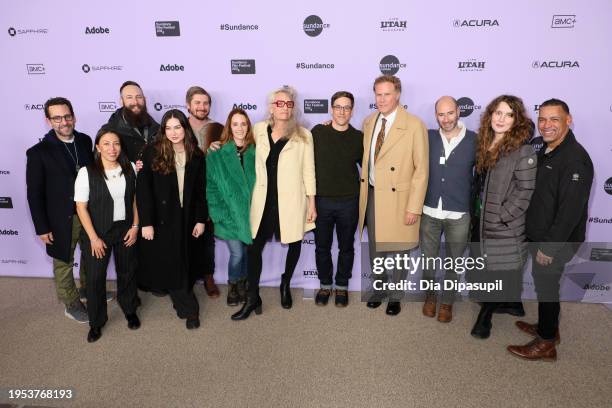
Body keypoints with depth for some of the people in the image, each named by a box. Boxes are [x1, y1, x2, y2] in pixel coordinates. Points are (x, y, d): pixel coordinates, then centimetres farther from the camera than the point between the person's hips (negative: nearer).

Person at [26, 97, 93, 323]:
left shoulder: (85, 140, -3)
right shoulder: (38, 152, -15)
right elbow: (34, 194, -11)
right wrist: (42, 228, -11)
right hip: (61, 219, -4)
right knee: (64, 263, 14)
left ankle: (87, 288, 47)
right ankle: (72, 304, 34)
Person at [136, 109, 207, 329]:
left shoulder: (196, 156, 1)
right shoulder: (152, 152, -7)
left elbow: (200, 191, 4)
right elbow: (143, 189, -10)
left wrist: (200, 219, -1)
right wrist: (146, 222, -13)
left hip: (187, 220, 2)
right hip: (161, 220, -2)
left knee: (185, 263, 9)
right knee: (170, 264, 4)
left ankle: (182, 302, 29)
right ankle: (189, 308, 19)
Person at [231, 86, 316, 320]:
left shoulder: (303, 135, -3)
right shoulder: (259, 130, 3)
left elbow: (308, 171, -1)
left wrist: (312, 202, -2)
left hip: (292, 200, -1)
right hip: (264, 200, 1)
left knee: (294, 244, 13)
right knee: (254, 247, -1)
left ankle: (285, 285, 39)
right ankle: (252, 298, 13)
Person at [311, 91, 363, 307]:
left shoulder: (358, 137, 0)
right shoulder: (317, 132, -1)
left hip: (349, 202, 0)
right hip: (321, 200, 0)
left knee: (346, 247, 12)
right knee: (322, 246, 11)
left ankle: (342, 286, 31)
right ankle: (325, 285, 31)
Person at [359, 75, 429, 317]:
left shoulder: (414, 125, -12)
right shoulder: (368, 122, 6)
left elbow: (421, 169, -12)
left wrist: (414, 207, -14)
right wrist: (363, 193, 5)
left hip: (397, 198, -5)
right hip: (371, 195, 5)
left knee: (395, 251, 9)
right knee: (375, 249, 17)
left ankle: (395, 297, 31)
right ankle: (379, 289, 39)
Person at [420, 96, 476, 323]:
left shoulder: (474, 140, -6)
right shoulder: (428, 137, -2)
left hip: (459, 215, -1)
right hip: (429, 212, 1)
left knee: (454, 262, 14)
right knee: (428, 259, 15)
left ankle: (447, 301, 35)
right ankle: (430, 296, 38)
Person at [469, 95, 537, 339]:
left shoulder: (522, 151, -15)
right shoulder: (484, 144, 5)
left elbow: (525, 191, -18)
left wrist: (501, 216, -16)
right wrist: (477, 212, 9)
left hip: (505, 227, -7)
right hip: (482, 221, 7)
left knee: (498, 270, 6)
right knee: (484, 265, 18)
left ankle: (486, 314, 24)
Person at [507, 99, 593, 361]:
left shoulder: (575, 158, -21)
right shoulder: (546, 151, 7)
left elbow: (570, 209, -25)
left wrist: (550, 247, -22)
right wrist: (538, 241, 13)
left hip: (556, 241, -8)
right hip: (539, 236, 8)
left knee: (546, 286, 5)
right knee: (543, 283, 20)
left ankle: (546, 344, 22)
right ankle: (547, 327, 40)